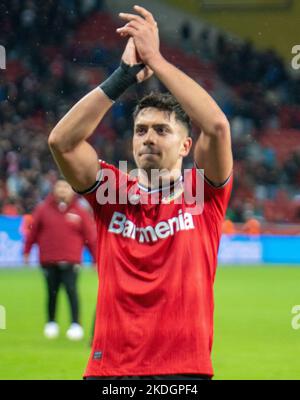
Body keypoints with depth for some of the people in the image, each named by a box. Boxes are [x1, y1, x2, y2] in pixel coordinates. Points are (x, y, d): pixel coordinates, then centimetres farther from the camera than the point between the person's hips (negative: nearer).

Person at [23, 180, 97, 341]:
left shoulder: (80, 213, 3)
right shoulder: (43, 210, 4)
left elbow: (91, 237, 4)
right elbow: (32, 232, 8)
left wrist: (96, 259, 3)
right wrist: (26, 251, 7)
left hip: (70, 262, -1)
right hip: (48, 261, 1)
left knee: (71, 291, -10)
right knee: (52, 293, 8)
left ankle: (76, 325, -7)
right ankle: (51, 323, 24)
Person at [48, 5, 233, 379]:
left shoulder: (203, 193, 5)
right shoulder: (110, 191, 11)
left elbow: (217, 126, -12)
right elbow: (61, 141, -4)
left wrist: (156, 59, -9)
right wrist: (125, 72, -7)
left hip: (184, 368, -2)